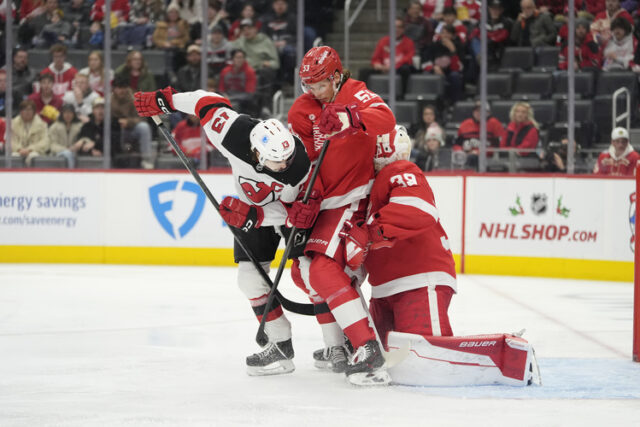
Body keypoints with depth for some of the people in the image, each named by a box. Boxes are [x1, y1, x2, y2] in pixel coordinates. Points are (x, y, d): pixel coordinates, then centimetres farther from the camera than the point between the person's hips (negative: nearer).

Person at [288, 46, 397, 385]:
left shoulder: (355, 94, -9)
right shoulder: (301, 111, 7)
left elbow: (386, 120, -30)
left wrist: (350, 117, -49)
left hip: (353, 199, -8)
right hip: (324, 201, 8)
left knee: (323, 268, -23)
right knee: (306, 270, 16)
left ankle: (367, 348, -32)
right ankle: (337, 345, 30)